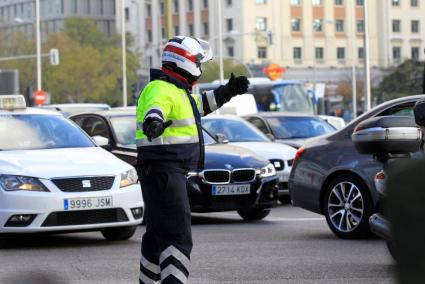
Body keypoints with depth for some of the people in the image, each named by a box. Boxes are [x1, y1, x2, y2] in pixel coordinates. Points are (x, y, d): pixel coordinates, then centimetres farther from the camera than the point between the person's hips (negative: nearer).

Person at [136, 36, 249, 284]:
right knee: (178, 238, -16)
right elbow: (154, 110, -40)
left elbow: (201, 105, 36)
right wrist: (154, 124, -61)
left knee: (159, 234, 19)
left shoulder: (178, 91, 16)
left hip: (170, 173, 11)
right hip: (164, 172, -11)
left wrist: (228, 91, 39)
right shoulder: (161, 90, -17)